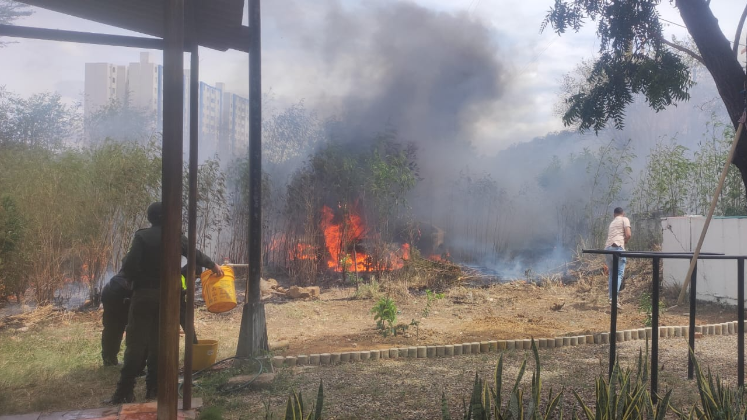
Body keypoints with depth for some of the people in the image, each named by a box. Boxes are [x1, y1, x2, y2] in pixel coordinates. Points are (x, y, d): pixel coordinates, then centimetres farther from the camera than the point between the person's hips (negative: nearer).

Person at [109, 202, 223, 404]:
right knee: (158, 343, 11)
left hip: (143, 295, -2)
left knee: (136, 343, 2)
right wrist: (213, 265, 30)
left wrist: (139, 280, 5)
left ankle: (125, 391, 1)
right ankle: (153, 389, 15)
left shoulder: (142, 236, -6)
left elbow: (129, 266, -14)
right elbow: (196, 256, 13)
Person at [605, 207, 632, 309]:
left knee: (612, 274, 16)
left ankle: (611, 298, 15)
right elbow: (628, 234, -4)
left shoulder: (612, 223, 29)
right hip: (617, 247, -6)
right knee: (619, 274, -8)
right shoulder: (624, 219, 9)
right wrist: (624, 243, 13)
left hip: (608, 248, 6)